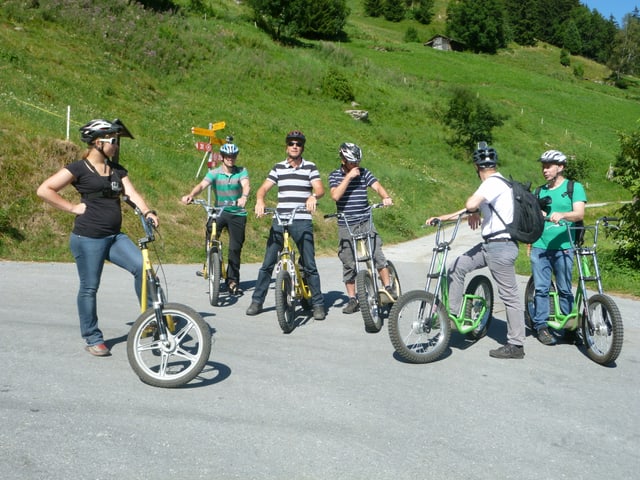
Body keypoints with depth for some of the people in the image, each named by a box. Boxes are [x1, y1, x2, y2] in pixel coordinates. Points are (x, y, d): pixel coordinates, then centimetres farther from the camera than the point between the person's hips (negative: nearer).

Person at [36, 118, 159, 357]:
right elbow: (44, 190, -7)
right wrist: (72, 207, -8)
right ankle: (92, 338, 19)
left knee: (142, 266, -14)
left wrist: (148, 212, -19)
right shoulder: (79, 168, -5)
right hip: (88, 238, -5)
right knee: (89, 287, 3)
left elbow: (131, 193, -1)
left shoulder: (117, 170, 12)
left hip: (115, 236, 5)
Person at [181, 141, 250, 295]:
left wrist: (244, 197, -44)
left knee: (235, 248, 1)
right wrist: (190, 195, -38)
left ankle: (232, 281, 14)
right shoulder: (214, 173, -1)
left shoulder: (241, 171, -2)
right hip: (219, 211, 0)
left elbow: (246, 185, -20)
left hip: (237, 214, 0)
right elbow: (202, 185, -17)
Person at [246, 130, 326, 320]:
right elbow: (263, 188, 3)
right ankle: (257, 301, 15)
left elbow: (320, 189, -6)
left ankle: (318, 304, 10)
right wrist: (259, 200, -19)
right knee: (268, 263, 4)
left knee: (309, 265, -1)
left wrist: (314, 196, -30)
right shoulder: (278, 167, 11)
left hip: (302, 222, -2)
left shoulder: (310, 167, 6)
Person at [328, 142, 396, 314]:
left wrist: (386, 197, -29)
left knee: (377, 255, -12)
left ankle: (388, 288, 1)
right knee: (348, 264, 4)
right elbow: (335, 195, -15)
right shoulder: (335, 175, 1)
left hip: (365, 222, 1)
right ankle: (352, 299, 14)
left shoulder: (364, 172, 5)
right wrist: (349, 176, -18)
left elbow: (377, 186, -9)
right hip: (345, 226, -1)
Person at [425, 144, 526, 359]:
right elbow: (471, 208, 18)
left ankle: (516, 345, 7)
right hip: (490, 244, 10)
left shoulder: (493, 183, -16)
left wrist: (474, 213, -8)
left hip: (500, 246, -10)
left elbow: (471, 204, -32)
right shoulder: (495, 182, 16)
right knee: (456, 267, 9)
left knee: (509, 296, -2)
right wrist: (442, 217, 12)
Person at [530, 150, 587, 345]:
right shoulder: (540, 191, 16)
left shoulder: (574, 187, 4)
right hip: (539, 247, 3)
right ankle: (541, 326, 8)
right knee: (541, 288, 1)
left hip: (563, 247, -3)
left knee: (564, 289, 1)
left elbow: (579, 213, -11)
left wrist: (561, 214, -31)